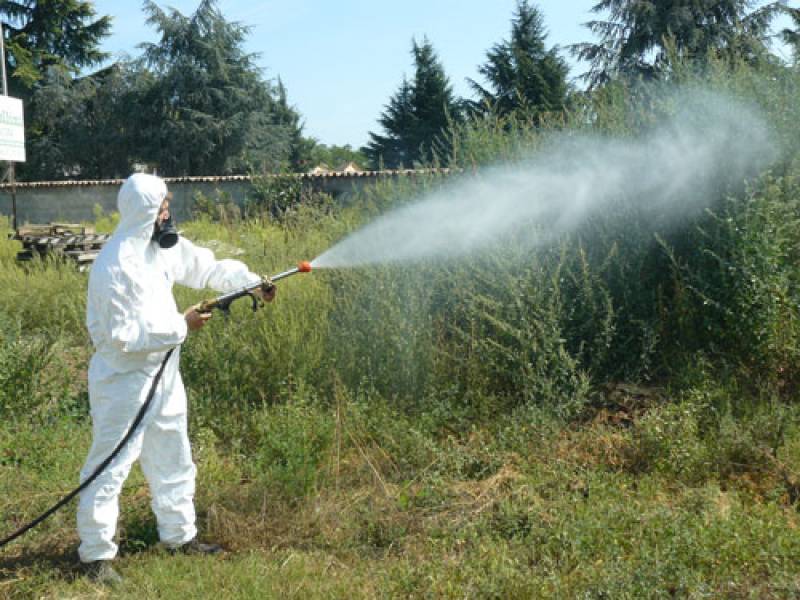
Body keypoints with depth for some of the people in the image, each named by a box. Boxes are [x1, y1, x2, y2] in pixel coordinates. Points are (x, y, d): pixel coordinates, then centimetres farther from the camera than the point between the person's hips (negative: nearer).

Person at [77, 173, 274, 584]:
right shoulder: (114, 267, -24)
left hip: (162, 374, 9)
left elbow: (207, 267, 11)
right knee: (109, 467, 0)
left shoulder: (162, 246, 1)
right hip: (123, 381, -9)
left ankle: (179, 535, 34)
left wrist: (253, 283, -2)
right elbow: (123, 335, -26)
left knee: (173, 460, 19)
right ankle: (96, 553, 13)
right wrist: (181, 326, -20)